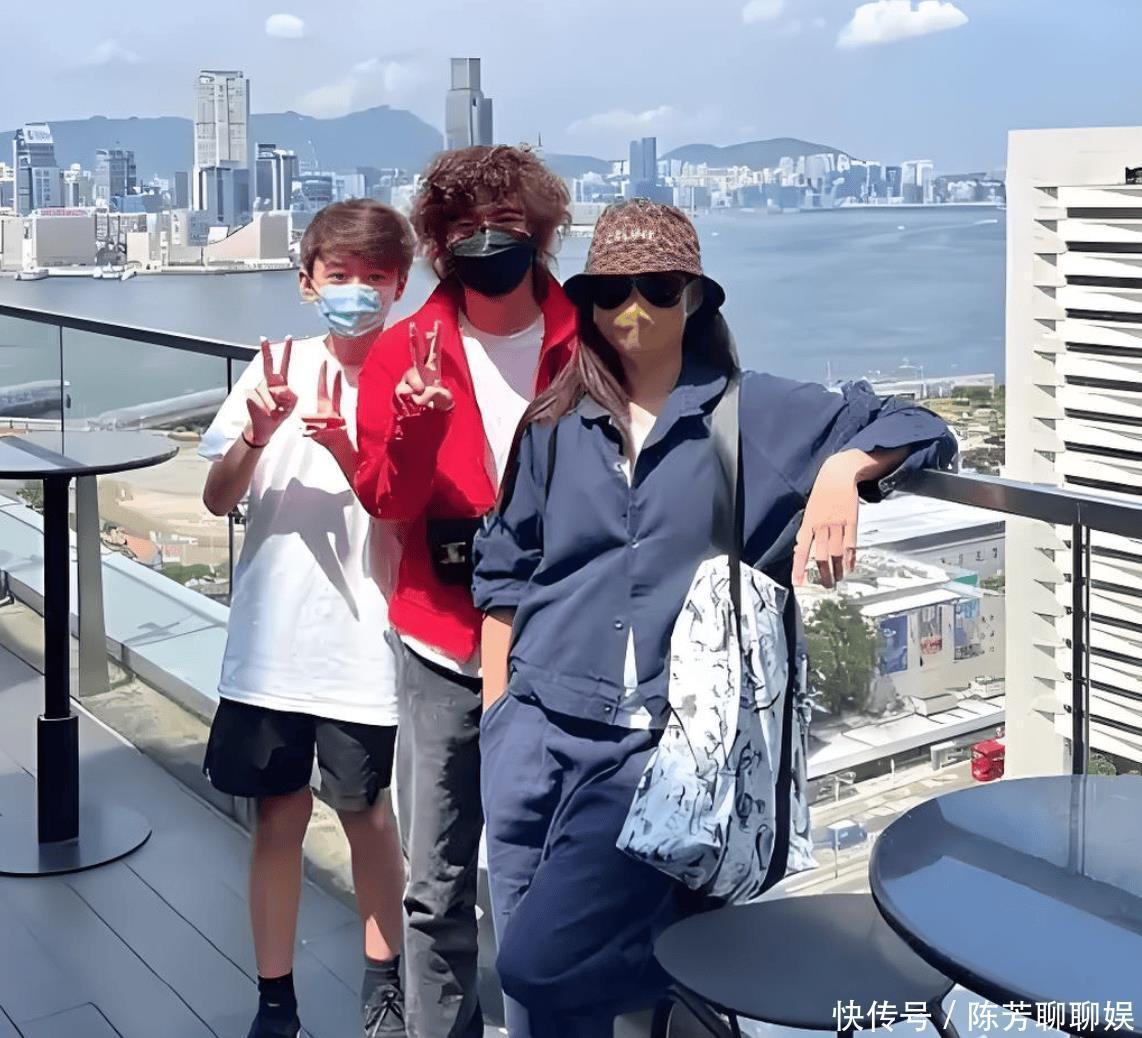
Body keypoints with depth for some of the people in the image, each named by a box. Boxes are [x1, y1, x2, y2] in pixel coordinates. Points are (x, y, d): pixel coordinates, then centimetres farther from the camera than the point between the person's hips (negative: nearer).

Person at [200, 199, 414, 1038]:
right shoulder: (276, 370, 1)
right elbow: (218, 500, 2)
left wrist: (346, 451, -28)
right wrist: (258, 433, -17)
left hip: (364, 646, -2)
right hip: (270, 643, 2)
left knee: (366, 812, 12)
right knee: (279, 816, 11)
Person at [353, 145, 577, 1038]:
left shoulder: (587, 344, -2)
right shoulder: (404, 350, 0)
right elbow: (386, 501, -7)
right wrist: (415, 421, -24)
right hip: (444, 647, 1)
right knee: (437, 884, 8)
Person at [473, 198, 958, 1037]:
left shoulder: (757, 414, 1)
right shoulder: (555, 425, 9)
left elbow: (919, 431, 1)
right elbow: (505, 574, 13)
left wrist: (841, 469, -20)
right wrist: (494, 716, 10)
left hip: (666, 743, -4)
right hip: (538, 730, 4)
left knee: (540, 964, -12)